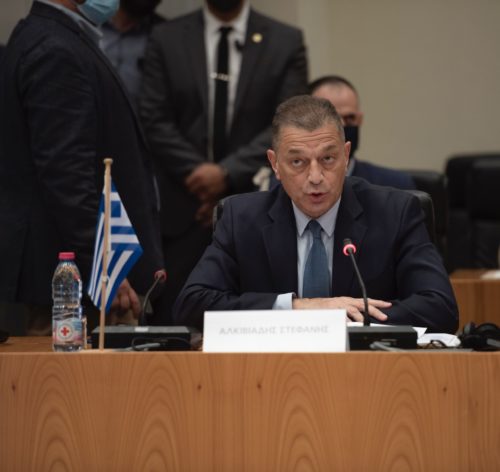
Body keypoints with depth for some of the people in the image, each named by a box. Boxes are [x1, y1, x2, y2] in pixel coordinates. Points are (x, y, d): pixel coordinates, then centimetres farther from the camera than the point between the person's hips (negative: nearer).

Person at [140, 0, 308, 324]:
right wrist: (198, 174, -10)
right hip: (184, 212, 1)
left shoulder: (286, 42, 4)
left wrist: (228, 173, -13)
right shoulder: (166, 40, 7)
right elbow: (156, 122, 2)